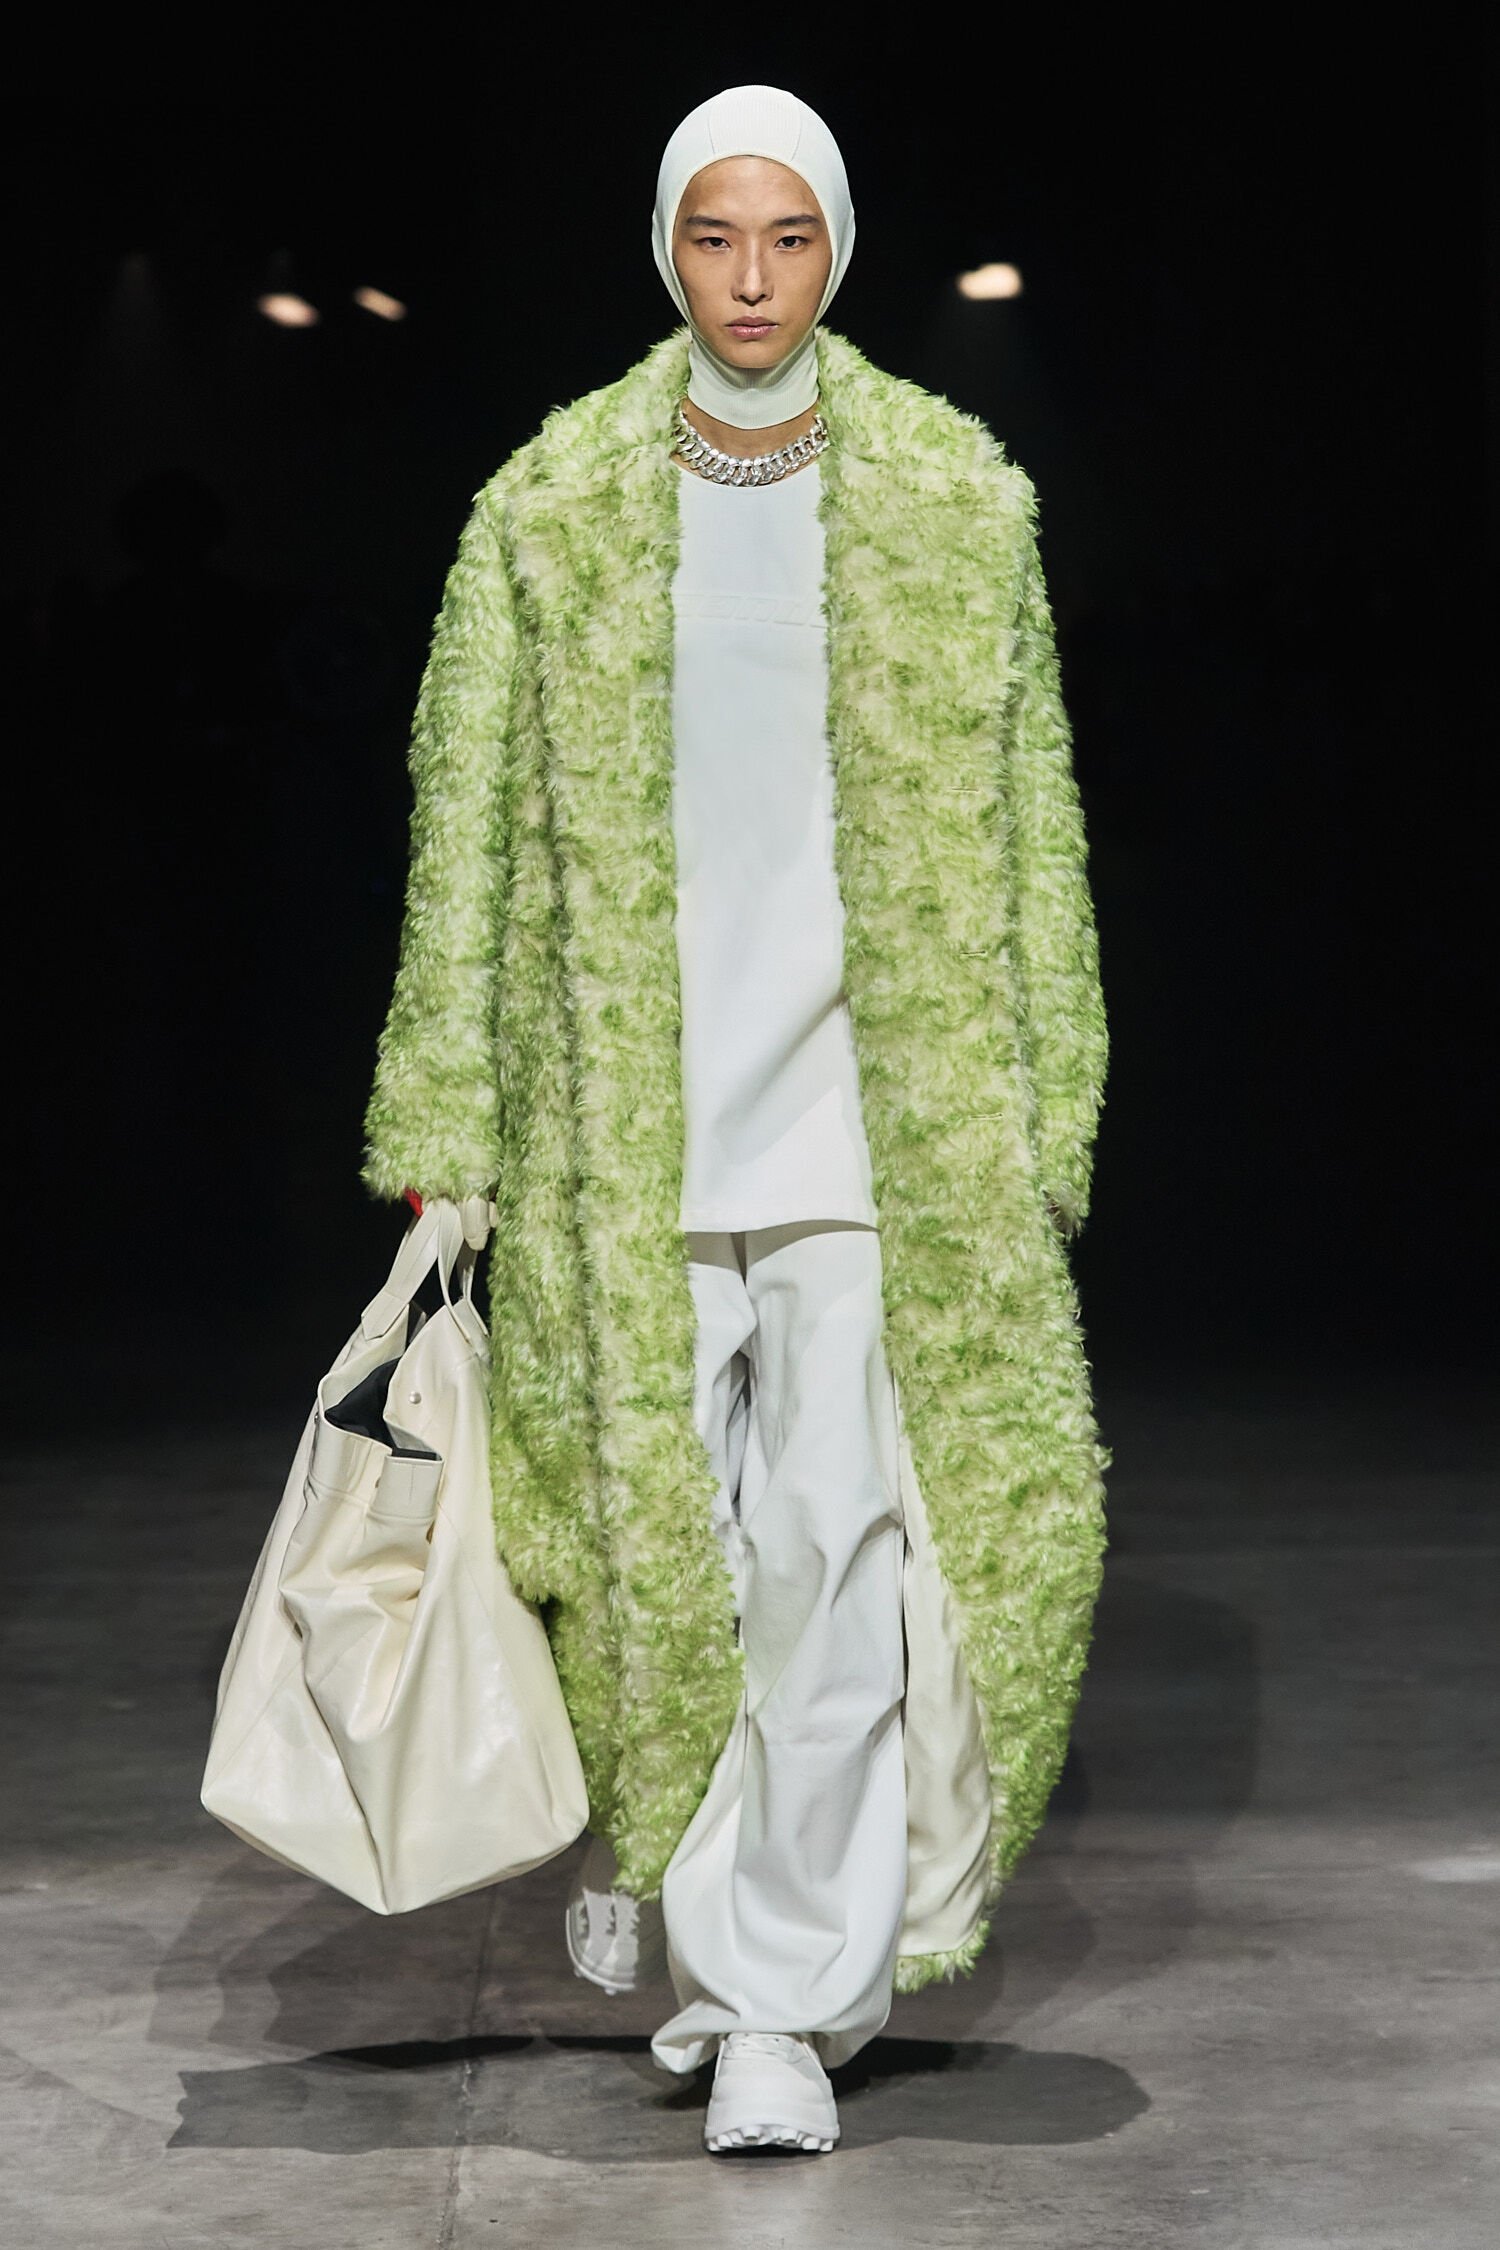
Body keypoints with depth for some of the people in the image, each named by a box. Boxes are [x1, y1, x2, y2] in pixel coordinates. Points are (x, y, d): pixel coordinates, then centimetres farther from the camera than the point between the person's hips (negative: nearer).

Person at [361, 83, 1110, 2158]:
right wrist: (441, 1135, 1)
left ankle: (784, 2002, 4)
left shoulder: (957, 502, 3)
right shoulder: (553, 509, 3)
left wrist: (1042, 1131, 4)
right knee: (652, 1523, 8)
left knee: (845, 1545, -6)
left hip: (875, 1106, 0)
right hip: (628, 1108, 1)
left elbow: (1027, 834, 6)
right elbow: (474, 828, 4)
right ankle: (648, 1837, 39)